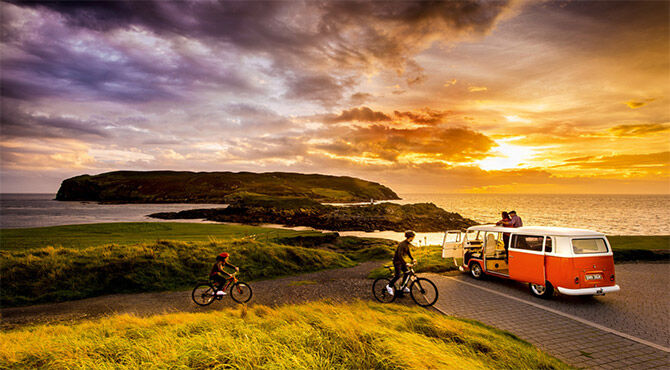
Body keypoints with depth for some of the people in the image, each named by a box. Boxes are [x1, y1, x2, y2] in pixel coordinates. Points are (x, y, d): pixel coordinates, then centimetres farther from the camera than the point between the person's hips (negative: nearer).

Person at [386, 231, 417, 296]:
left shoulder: (407, 243, 2)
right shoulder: (402, 244, -28)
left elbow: (408, 252, 14)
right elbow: (399, 255, -34)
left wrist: (413, 259, 3)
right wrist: (405, 263, -38)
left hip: (401, 260, 9)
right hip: (397, 261, -9)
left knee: (406, 273, 9)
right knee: (398, 275, -8)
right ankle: (389, 286, 10)